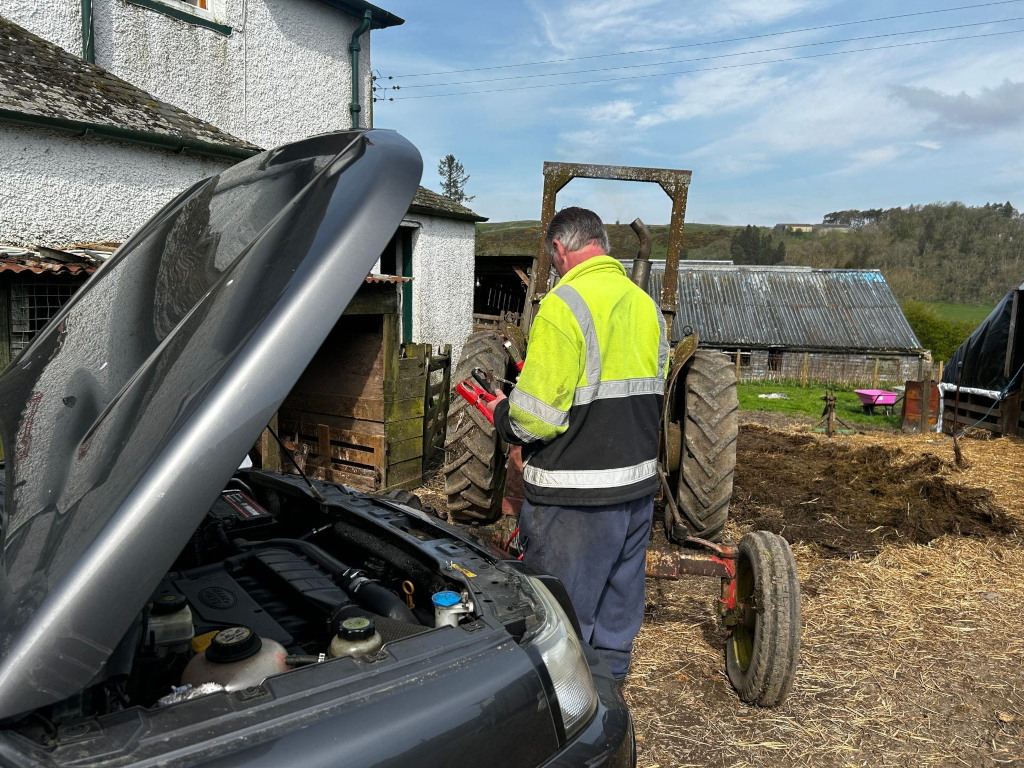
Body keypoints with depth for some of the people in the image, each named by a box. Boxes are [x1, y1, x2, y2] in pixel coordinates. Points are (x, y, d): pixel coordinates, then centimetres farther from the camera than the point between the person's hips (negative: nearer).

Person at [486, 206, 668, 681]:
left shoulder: (565, 304, -17)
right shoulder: (646, 304, 9)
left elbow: (536, 416, -22)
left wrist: (502, 414, -2)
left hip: (576, 498, -8)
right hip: (638, 485, 8)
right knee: (616, 618, 22)